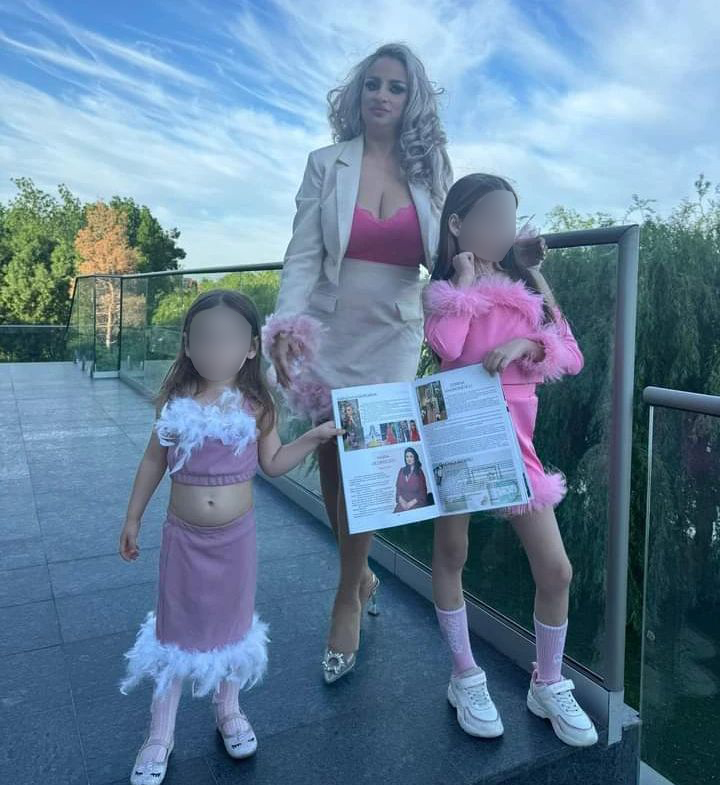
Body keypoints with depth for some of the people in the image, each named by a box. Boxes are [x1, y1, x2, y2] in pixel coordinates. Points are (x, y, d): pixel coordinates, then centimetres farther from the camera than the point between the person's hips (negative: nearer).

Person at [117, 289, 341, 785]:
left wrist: (316, 436, -8)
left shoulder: (256, 406, -7)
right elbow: (154, 461, 3)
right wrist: (133, 519, 8)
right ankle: (160, 735, 28)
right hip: (185, 535, 0)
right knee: (175, 630, 10)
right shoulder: (178, 401, -8)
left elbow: (273, 464, 3)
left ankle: (229, 710, 41)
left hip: (236, 535, 1)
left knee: (232, 622, 16)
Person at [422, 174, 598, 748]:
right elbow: (446, 347, -20)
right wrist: (465, 283, -11)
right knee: (451, 555, 9)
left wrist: (525, 342, -15)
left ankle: (549, 685, 25)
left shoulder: (528, 282, 8)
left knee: (556, 569, 2)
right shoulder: (441, 287, 1)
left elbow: (572, 357, 2)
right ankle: (466, 678, 29)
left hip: (513, 435, 2)